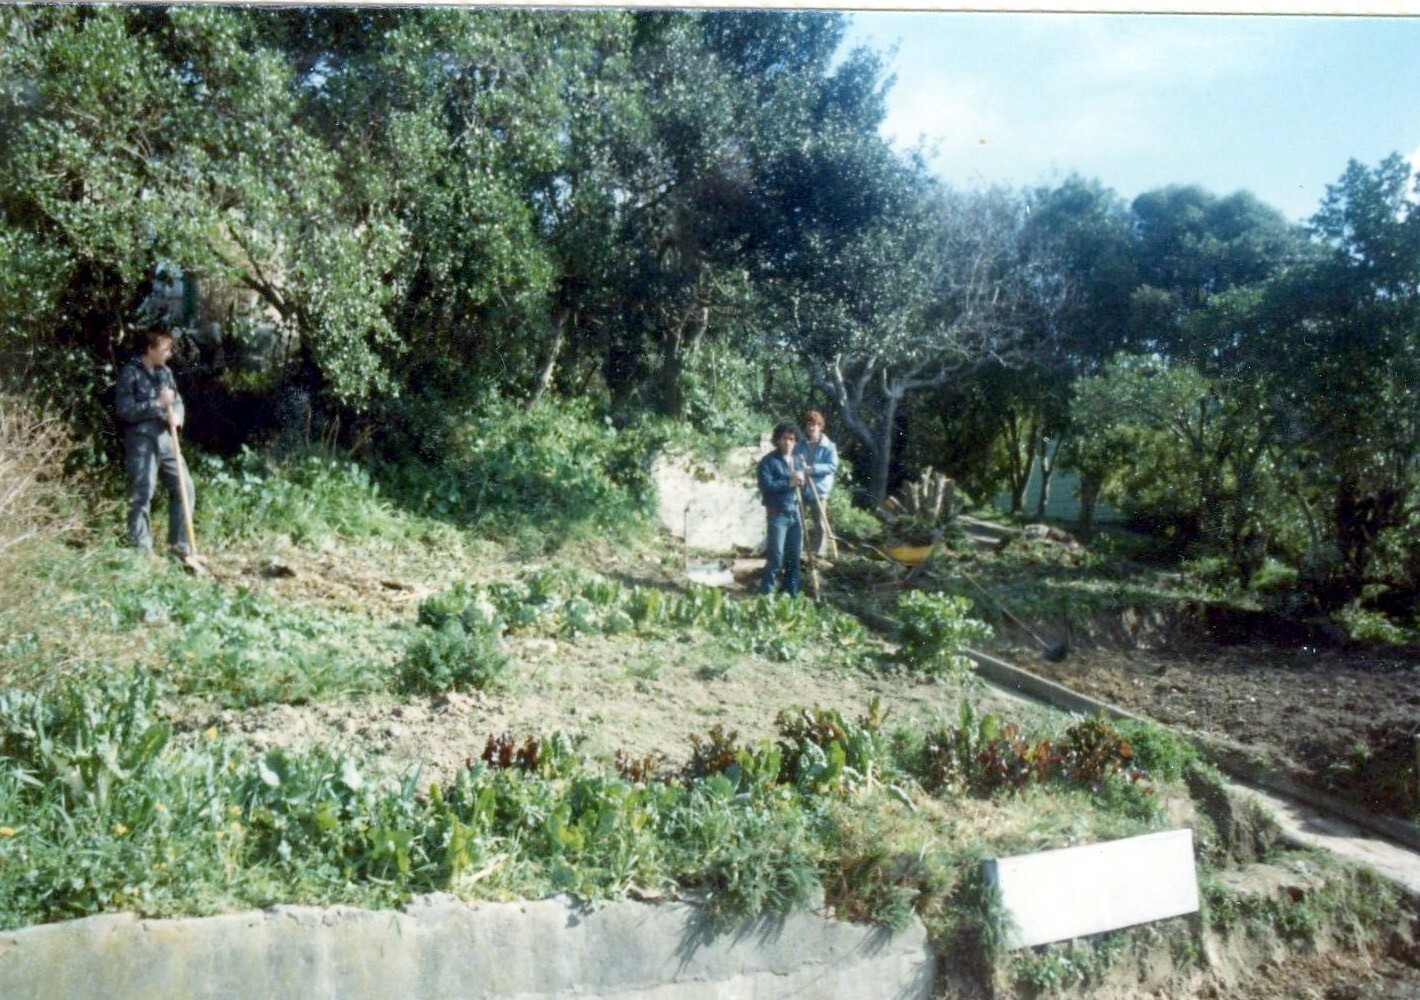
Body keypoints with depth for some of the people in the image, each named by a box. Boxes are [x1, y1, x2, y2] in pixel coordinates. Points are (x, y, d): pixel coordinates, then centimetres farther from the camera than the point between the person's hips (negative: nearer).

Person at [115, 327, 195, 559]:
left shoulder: (165, 372, 13)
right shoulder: (131, 373, -7)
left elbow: (177, 402, 17)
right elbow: (125, 410, -13)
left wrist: (177, 415, -5)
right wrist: (157, 404, -17)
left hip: (165, 438, 7)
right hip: (141, 441, -7)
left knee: (184, 488, 5)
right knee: (142, 495, -4)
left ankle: (178, 543, 15)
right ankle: (141, 549, 3)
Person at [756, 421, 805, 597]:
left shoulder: (797, 459, 15)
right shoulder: (768, 461, -7)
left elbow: (803, 481, 21)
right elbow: (766, 485, -18)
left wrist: (802, 478, -2)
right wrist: (789, 483, -21)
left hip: (795, 513, 7)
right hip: (777, 515, -6)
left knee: (793, 557, 11)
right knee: (775, 557, -8)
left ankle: (792, 593, 21)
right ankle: (765, 594, 0)